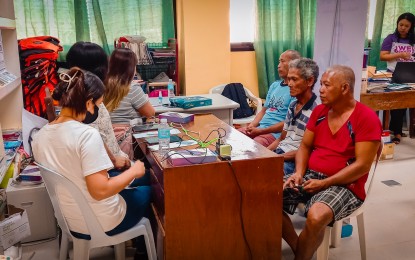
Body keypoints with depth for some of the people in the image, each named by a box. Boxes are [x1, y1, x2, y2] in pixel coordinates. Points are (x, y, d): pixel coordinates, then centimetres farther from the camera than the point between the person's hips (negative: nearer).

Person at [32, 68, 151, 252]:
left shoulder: (40, 136, -5)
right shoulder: (87, 134, -28)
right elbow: (100, 191, -30)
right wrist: (133, 171, -15)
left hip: (69, 221, 7)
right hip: (102, 225, -7)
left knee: (129, 187, 30)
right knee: (149, 191, 20)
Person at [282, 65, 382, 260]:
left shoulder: (366, 118, -12)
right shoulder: (319, 111, 8)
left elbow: (362, 165, -15)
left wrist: (324, 183, -18)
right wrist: (299, 173, -7)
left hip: (343, 185, -6)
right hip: (310, 176, 7)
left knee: (316, 217, -35)